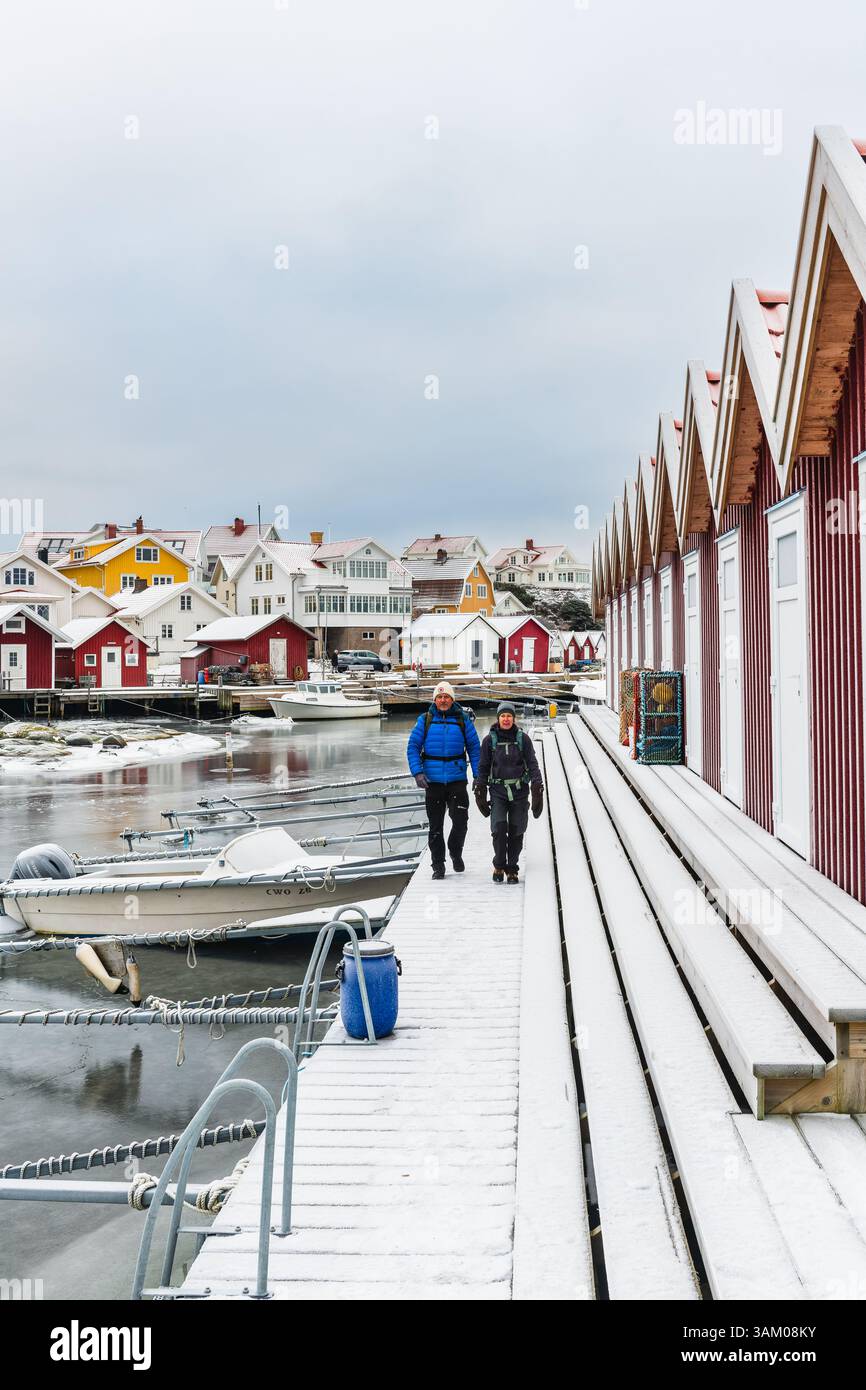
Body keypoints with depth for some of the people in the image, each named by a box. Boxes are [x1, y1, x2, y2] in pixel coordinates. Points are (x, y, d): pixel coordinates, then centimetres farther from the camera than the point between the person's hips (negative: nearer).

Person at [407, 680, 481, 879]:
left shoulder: (463, 720, 4)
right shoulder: (425, 720, 3)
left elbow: (474, 748, 7)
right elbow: (413, 747, 2)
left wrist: (478, 776, 0)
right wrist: (417, 772, -11)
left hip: (457, 780, 0)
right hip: (433, 780, 0)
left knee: (461, 820, -7)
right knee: (435, 825, 6)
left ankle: (456, 852, 21)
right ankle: (438, 865, 18)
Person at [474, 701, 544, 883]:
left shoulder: (523, 739, 3)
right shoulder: (490, 740, 4)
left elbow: (532, 764, 2)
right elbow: (483, 767, 10)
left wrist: (537, 788, -7)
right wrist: (480, 791, 5)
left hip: (520, 790, 1)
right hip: (498, 791, 0)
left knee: (516, 831, 2)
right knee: (499, 827, -16)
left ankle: (512, 869, 16)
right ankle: (499, 865, 3)